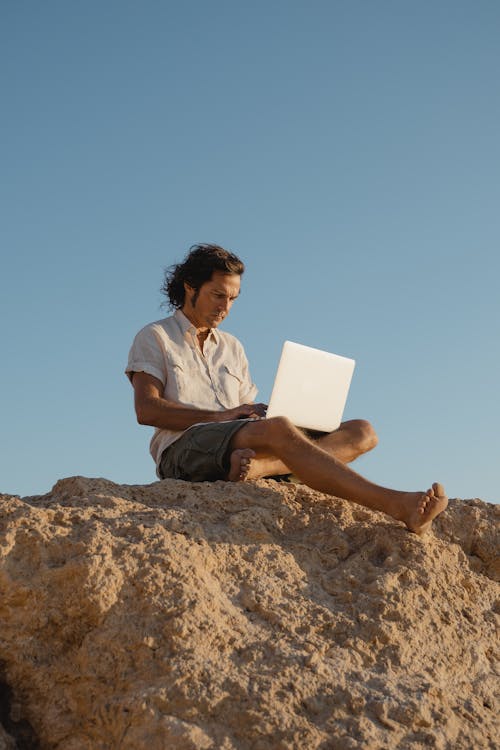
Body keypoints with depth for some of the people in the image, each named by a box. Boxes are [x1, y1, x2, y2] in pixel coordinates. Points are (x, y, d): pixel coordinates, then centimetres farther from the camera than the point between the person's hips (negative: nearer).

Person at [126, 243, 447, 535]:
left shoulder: (232, 347, 30)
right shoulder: (154, 338, 13)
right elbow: (146, 409, -3)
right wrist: (223, 416, -12)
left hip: (243, 447, 6)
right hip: (183, 448, -6)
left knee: (361, 431, -11)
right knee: (278, 429, -36)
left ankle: (255, 467, -41)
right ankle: (396, 505, -50)